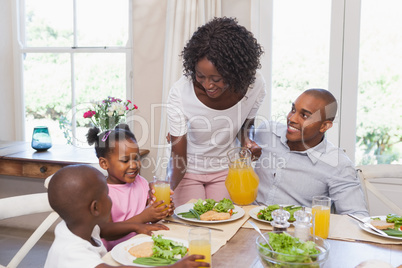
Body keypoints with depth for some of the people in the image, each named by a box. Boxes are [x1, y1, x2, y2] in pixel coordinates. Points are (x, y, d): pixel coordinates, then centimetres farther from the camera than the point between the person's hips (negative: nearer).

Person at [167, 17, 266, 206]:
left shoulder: (254, 85, -20)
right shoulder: (180, 92, -28)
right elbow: (178, 155, -24)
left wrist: (247, 141, -19)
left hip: (226, 168, 2)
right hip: (188, 169, -1)